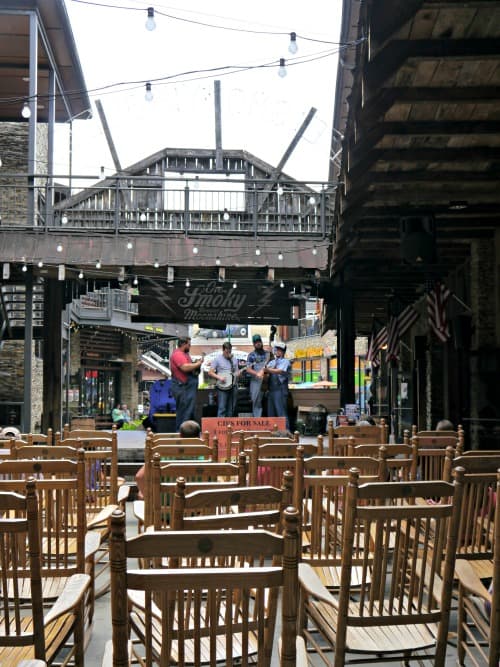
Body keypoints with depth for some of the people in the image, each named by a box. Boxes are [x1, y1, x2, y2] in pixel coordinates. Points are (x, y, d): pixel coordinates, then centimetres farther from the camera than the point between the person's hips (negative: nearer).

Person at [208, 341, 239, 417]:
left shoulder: (234, 360, 12)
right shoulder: (217, 359, -2)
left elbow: (236, 373, 16)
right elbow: (210, 373, -3)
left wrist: (237, 374, -7)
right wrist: (219, 377, -17)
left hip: (233, 386, 5)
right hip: (222, 387, -5)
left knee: (231, 409, 7)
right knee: (222, 409, -9)